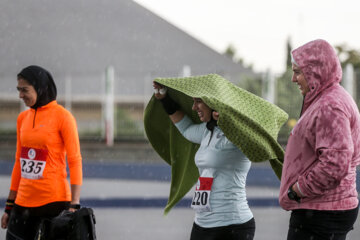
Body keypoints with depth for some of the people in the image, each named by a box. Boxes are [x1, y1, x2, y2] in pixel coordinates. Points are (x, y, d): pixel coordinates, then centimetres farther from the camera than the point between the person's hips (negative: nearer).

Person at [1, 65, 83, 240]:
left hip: (54, 201, -6)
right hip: (24, 202, 6)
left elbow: (75, 161, -7)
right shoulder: (23, 118, 11)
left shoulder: (62, 116, -6)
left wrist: (74, 205, -14)